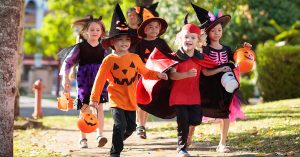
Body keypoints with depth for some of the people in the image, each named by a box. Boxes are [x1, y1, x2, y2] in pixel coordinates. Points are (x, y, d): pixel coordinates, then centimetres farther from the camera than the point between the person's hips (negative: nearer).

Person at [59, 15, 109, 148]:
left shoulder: (102, 48, 8)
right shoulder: (80, 47, -1)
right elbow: (68, 62, 2)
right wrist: (65, 78, -2)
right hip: (83, 80, -2)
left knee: (99, 107, -9)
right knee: (84, 108, -1)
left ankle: (100, 135, -13)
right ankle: (83, 138, 7)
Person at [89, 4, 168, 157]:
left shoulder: (135, 58, 1)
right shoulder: (109, 60, -9)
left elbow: (146, 73, 12)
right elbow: (100, 80, -7)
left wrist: (158, 75, -6)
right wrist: (94, 98, -8)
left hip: (130, 99, 5)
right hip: (116, 98, -4)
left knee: (131, 126, 14)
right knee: (120, 125, -19)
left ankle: (118, 141, 42)